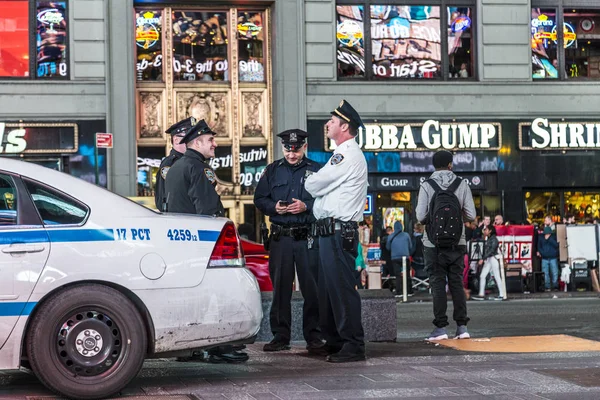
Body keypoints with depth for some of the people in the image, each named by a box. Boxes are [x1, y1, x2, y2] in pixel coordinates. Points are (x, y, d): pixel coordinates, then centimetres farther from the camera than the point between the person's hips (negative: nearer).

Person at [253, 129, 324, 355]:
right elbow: (259, 199, 14)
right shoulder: (273, 170, 12)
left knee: (312, 289, -3)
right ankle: (280, 337, 12)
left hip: (308, 237, -2)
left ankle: (314, 338, 3)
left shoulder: (316, 170, 5)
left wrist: (306, 207, -15)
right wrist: (274, 207, -6)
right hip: (280, 237, 2)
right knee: (280, 288, 5)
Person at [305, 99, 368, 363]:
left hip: (338, 230, -11)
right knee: (328, 288, 14)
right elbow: (323, 189, 24)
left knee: (341, 287, -10)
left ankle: (353, 345, -9)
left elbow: (313, 185, -10)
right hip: (331, 230, 11)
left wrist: (309, 183, 10)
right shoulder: (345, 154, 22)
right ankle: (334, 341, 21)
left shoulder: (348, 155, -13)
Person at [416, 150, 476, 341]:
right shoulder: (462, 185, -1)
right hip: (457, 243, 2)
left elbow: (421, 216, -11)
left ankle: (441, 327, 0)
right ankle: (462, 327, 6)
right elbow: (471, 215, -3)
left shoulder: (426, 186, -6)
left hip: (434, 244, -2)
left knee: (438, 284, 2)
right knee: (457, 283, 9)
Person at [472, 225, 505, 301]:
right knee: (482, 276, 2)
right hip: (487, 260, 9)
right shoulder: (487, 239, 14)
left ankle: (502, 295, 0)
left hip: (493, 258, -9)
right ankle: (481, 294, 3)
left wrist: (483, 259, -21)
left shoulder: (494, 239, -11)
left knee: (497, 277, -5)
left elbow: (491, 250, -19)